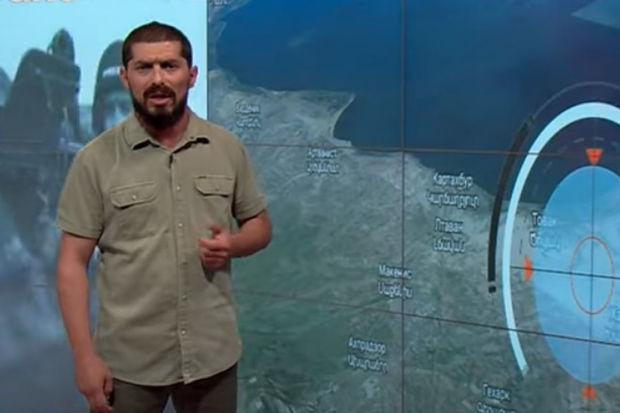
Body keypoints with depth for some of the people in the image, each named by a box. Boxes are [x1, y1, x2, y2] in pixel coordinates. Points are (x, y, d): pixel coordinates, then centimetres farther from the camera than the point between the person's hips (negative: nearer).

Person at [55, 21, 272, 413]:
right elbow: (73, 263, -6)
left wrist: (232, 244, -11)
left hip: (213, 353, 2)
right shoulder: (96, 159, -6)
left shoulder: (228, 148, 1)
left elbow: (260, 225, 11)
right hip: (129, 360, -2)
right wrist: (85, 356, -11)